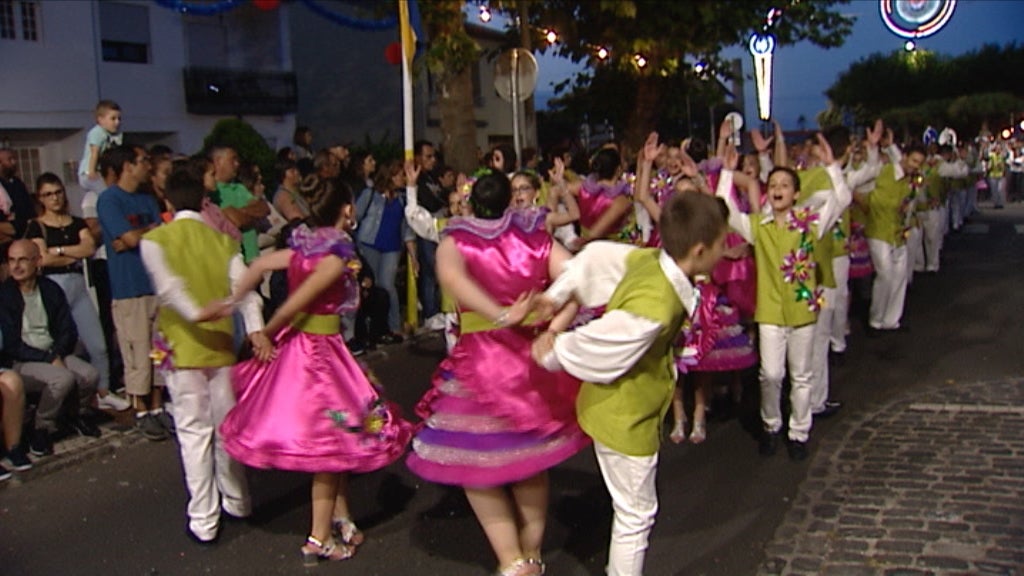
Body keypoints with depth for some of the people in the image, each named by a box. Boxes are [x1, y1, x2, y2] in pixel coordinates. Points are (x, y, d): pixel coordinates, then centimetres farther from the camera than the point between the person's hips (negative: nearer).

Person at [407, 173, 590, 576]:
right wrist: (555, 328, -20)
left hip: (481, 362, -4)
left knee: (476, 465, 10)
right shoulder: (536, 239, 4)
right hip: (535, 358, 4)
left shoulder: (455, 242, -3)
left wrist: (501, 316, -27)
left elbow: (450, 275, -26)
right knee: (530, 457, 19)